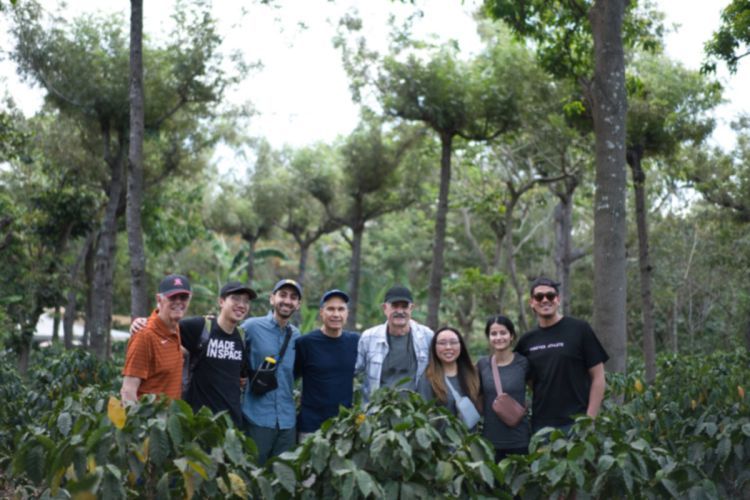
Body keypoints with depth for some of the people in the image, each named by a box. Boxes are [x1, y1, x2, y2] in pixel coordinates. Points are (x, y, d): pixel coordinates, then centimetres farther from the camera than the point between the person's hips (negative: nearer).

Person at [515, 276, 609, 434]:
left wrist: (590, 419, -9)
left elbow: (598, 377, -3)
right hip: (540, 425, 4)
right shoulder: (527, 340, 9)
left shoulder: (579, 329, -3)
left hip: (576, 423, -4)